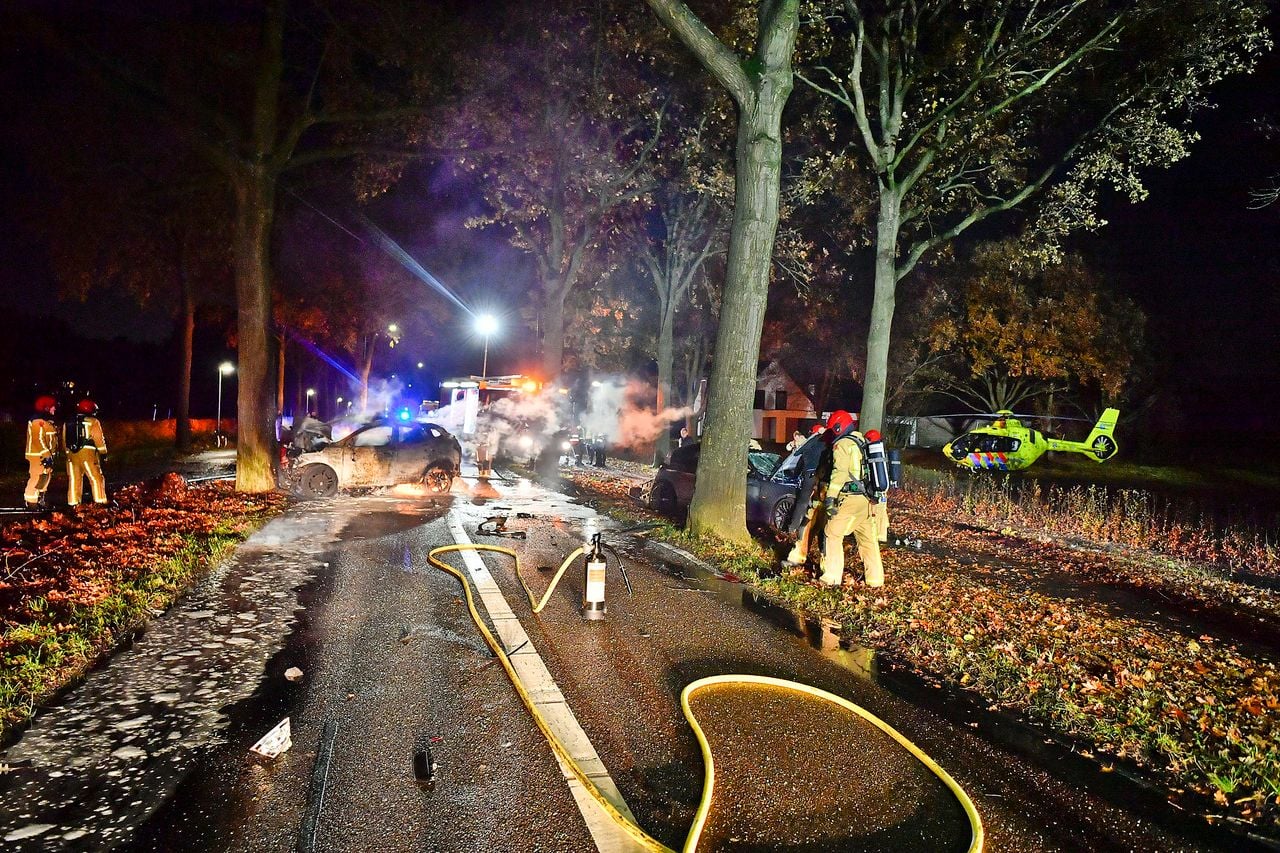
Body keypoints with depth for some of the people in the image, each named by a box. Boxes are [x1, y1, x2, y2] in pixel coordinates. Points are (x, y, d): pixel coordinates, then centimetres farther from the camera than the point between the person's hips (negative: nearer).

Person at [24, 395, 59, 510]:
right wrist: (46, 456, -26)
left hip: (45, 455, 11)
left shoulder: (46, 421, 16)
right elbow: (39, 440, -23)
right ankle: (31, 503, -8)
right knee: (37, 478, -10)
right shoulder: (38, 421, -16)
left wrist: (49, 455, 22)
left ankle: (40, 501, 27)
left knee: (45, 477, 17)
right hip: (38, 456, -11)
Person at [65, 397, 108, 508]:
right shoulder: (93, 422, -2)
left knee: (74, 479, 11)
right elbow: (99, 439, -5)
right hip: (87, 453, -6)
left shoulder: (68, 423, 16)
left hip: (72, 453, 6)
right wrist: (103, 452, 3)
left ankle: (73, 502, 12)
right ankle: (100, 501, -7)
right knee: (96, 478, -2)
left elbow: (64, 441, 19)